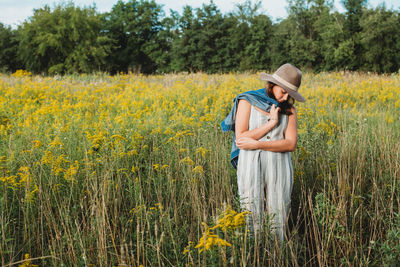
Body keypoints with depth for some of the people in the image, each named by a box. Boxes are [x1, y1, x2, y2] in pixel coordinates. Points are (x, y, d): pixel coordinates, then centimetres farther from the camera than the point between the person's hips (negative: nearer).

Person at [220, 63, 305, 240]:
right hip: (252, 166, -2)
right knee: (252, 219, -2)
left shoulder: (289, 109, 8)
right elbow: (240, 138, -8)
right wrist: (272, 123, -10)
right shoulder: (247, 101, 1)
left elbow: (291, 144, -4)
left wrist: (256, 144, -13)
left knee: (278, 218, 3)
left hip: (279, 168, 2)